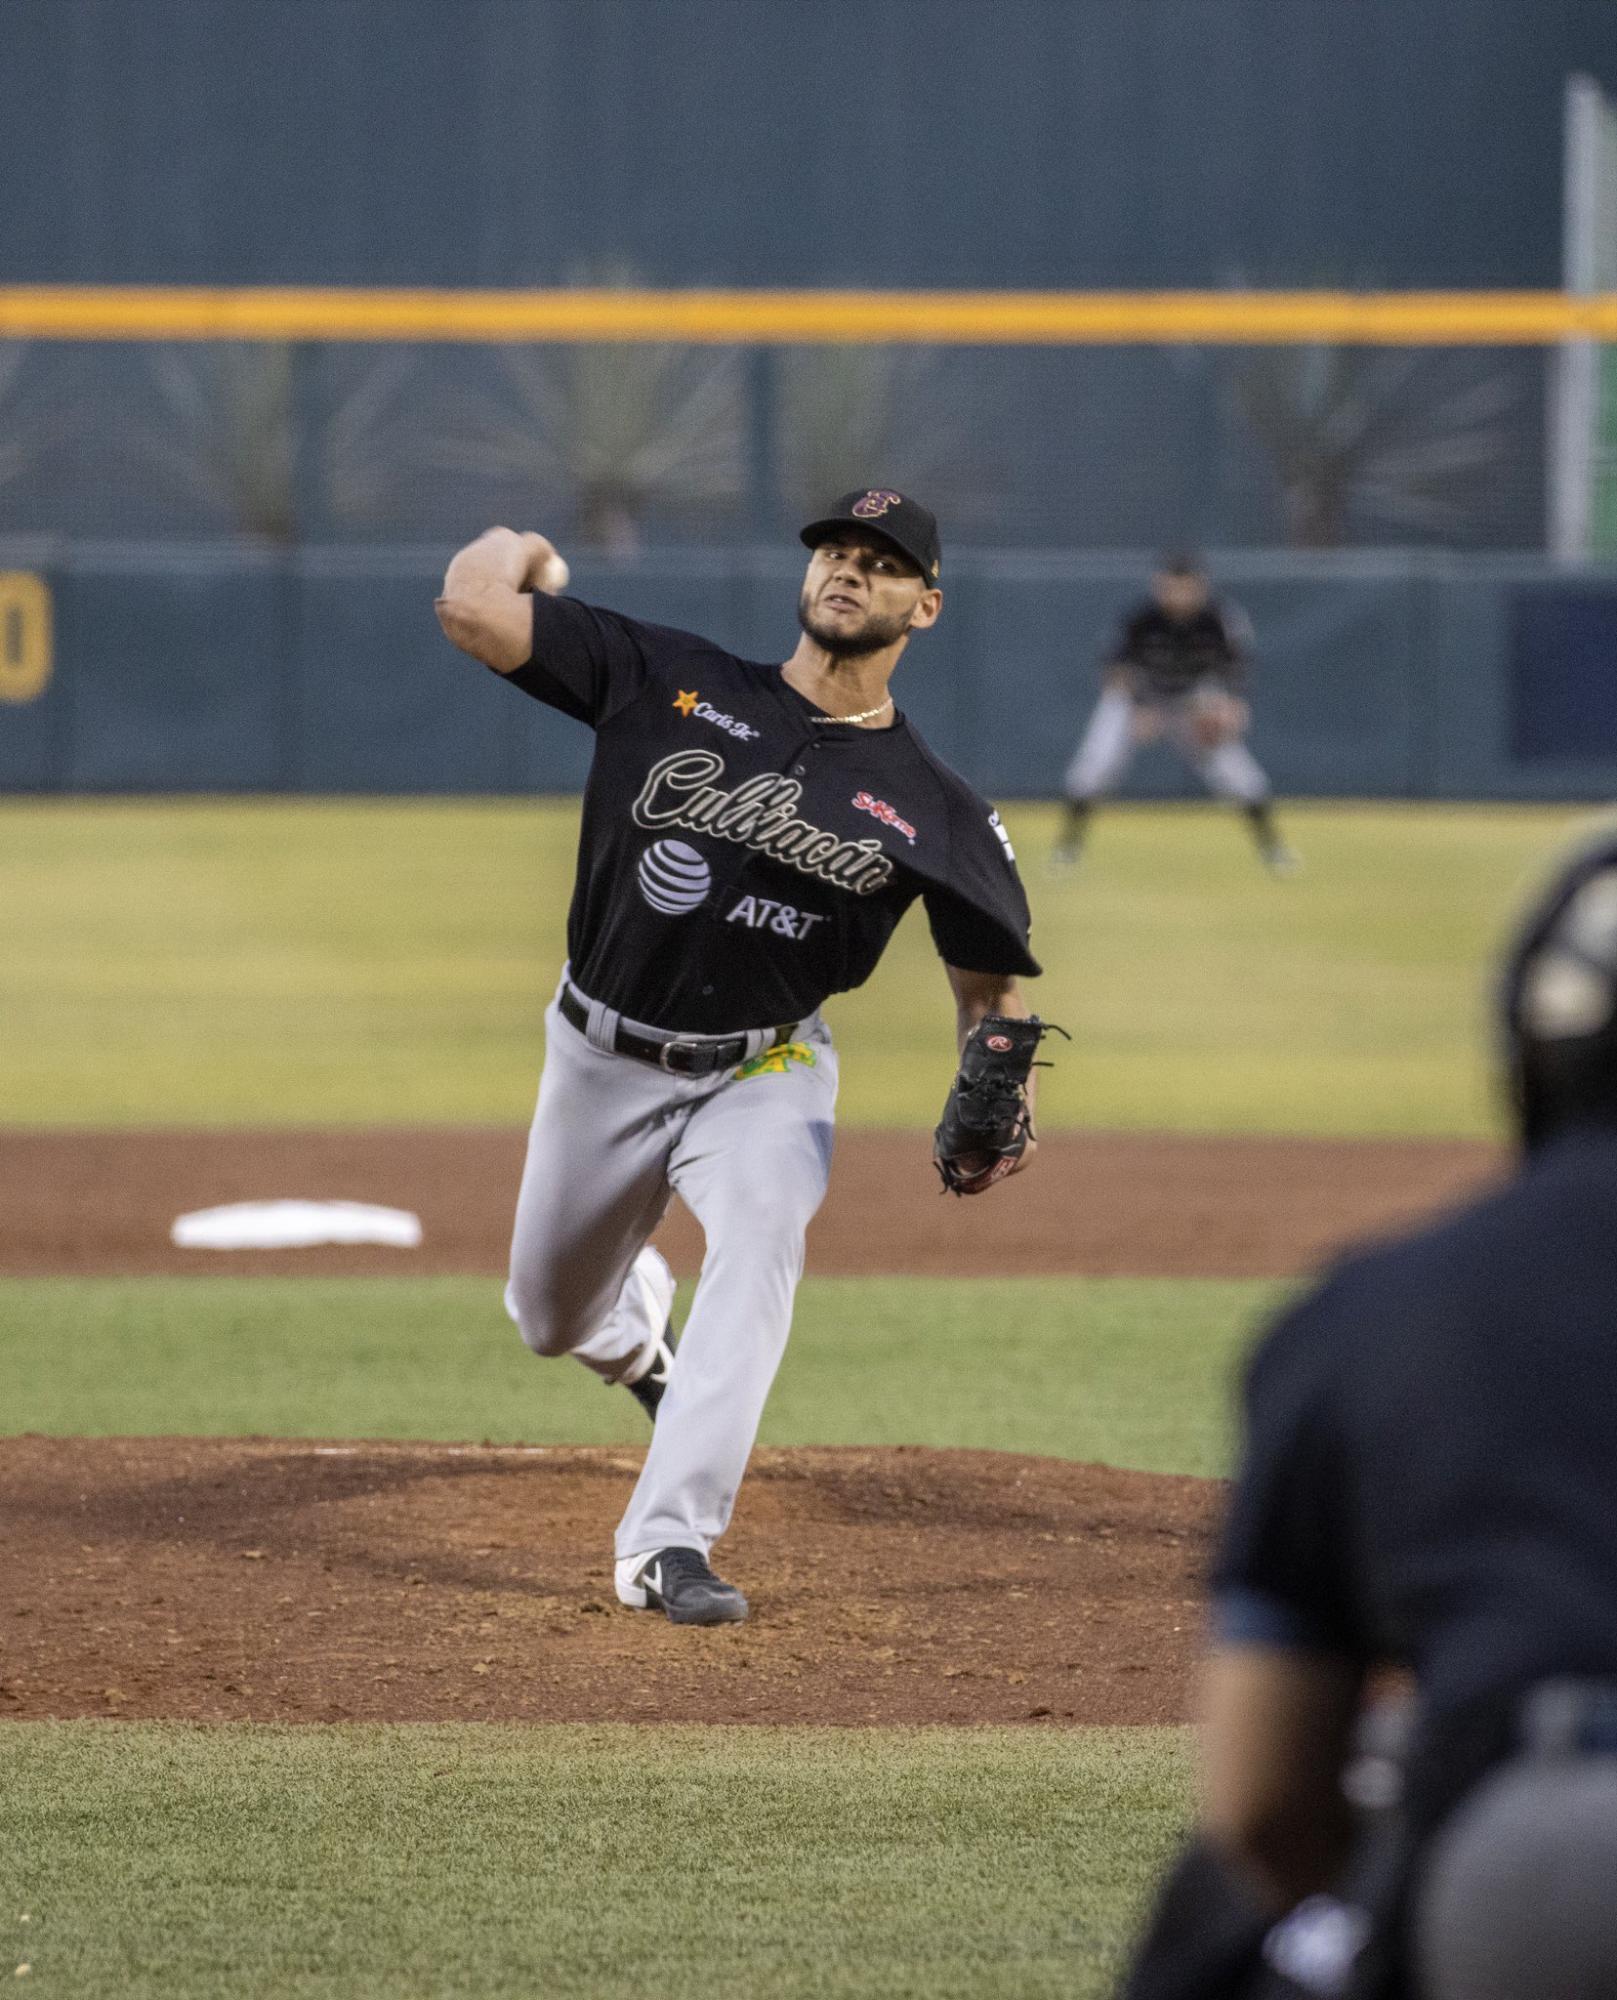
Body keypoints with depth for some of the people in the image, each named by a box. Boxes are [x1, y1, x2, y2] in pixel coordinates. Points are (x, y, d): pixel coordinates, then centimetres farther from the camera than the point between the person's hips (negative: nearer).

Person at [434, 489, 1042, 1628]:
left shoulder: (934, 811, -7)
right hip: (602, 1060, 2)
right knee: (553, 1316, 15)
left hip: (763, 1075, -2)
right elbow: (472, 607, -14)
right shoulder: (671, 681, -9)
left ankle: (668, 1547, -36)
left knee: (764, 1232, -33)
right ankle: (645, 1341, 56)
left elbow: (992, 981, 1)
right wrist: (521, 548, 6)